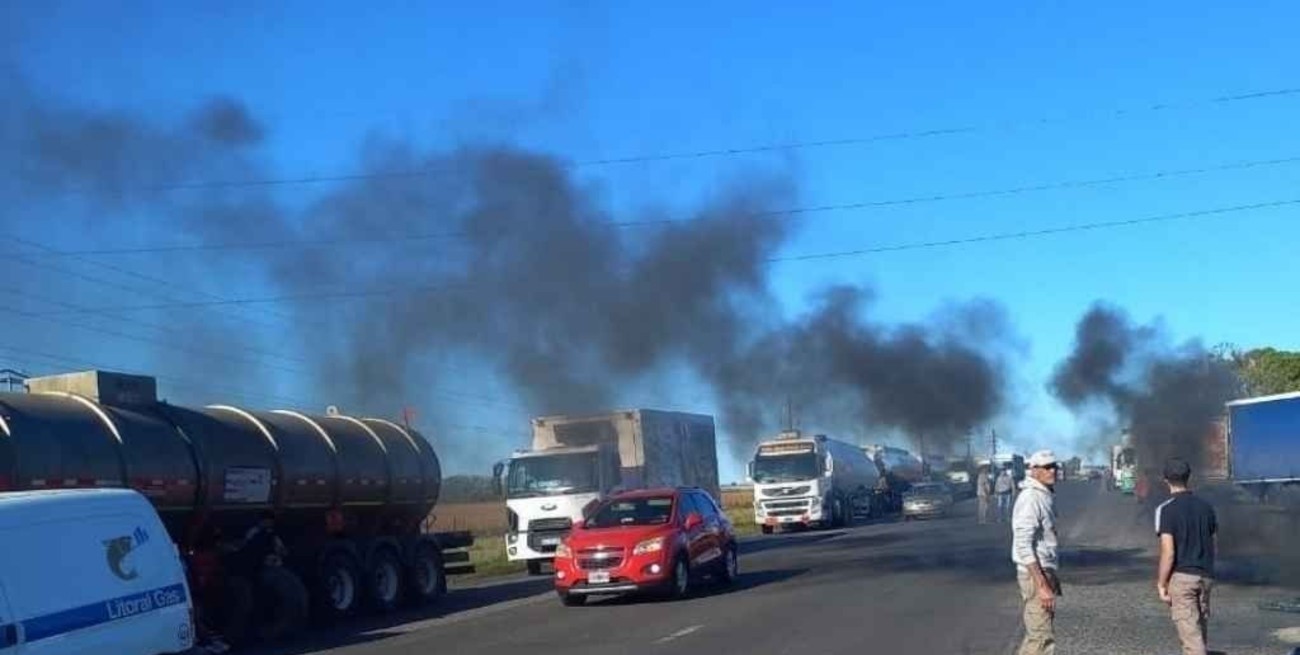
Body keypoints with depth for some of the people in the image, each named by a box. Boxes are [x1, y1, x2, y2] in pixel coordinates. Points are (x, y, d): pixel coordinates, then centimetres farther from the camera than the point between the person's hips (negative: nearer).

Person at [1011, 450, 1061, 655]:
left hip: (1045, 572, 10)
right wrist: (1041, 585, -26)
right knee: (1043, 638, -8)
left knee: (1035, 634, 18)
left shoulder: (1047, 496, 13)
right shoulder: (1030, 499, -17)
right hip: (1035, 575, -10)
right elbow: (1023, 545, -23)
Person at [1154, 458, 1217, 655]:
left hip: (1181, 577, -6)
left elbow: (1168, 552, -16)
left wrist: (1161, 584, -8)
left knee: (1190, 633, -7)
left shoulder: (1166, 509, -11)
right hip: (1205, 576, 6)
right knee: (1200, 629, 16)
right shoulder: (1206, 506, 7)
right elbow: (1214, 543, 13)